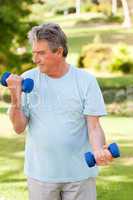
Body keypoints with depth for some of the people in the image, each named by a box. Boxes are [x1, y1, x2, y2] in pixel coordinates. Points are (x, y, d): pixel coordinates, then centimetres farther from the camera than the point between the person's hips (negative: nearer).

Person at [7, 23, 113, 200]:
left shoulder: (86, 80, -4)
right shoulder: (28, 79, -1)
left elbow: (94, 126, -6)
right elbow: (19, 128, -1)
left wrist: (99, 150, -25)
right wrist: (15, 99, -17)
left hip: (80, 172, -1)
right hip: (40, 172, 1)